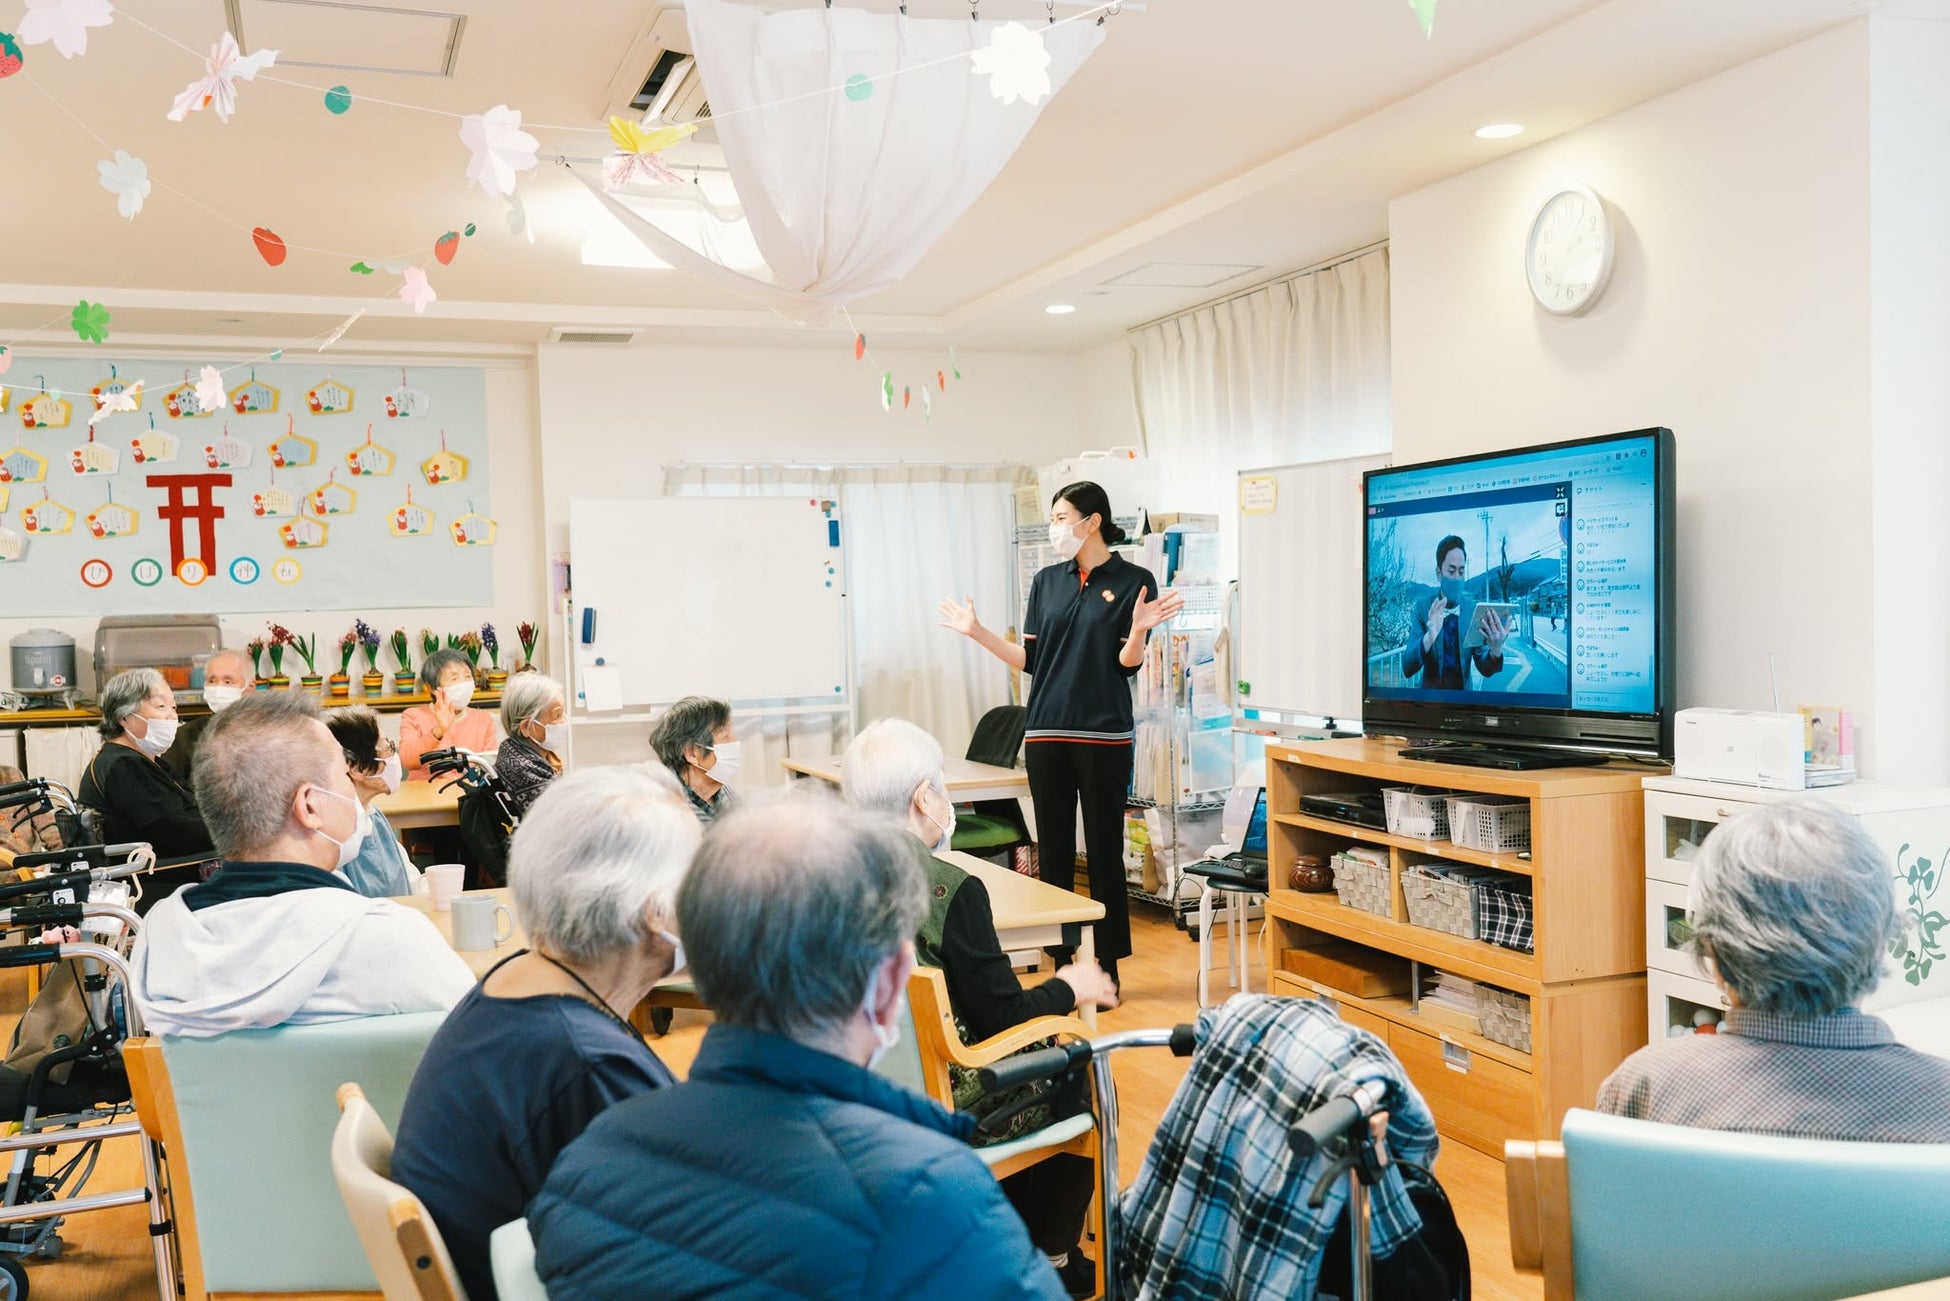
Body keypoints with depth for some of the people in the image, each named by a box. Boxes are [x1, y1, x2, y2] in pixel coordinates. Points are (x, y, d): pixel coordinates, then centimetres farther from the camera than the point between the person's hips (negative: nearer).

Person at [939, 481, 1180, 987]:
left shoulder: (1134, 581, -3)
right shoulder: (1047, 581, 10)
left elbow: (1128, 664, -6)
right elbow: (1030, 660, 10)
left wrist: (1139, 630, -24)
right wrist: (978, 633, 5)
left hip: (1104, 736, -4)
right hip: (1046, 735, 4)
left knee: (1104, 852, 2)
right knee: (1053, 853, 8)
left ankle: (1107, 967, 11)